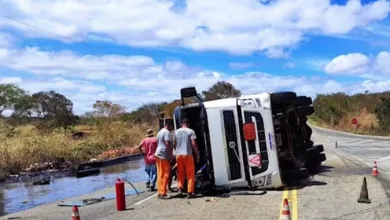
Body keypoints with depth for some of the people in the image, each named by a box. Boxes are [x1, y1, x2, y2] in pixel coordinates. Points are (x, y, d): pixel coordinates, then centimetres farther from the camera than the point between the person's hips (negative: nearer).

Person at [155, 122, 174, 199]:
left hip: (158, 155, 10)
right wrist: (170, 155, -16)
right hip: (164, 155, -10)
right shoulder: (167, 132, -10)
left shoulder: (160, 132, 20)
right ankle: (162, 193, -5)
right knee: (165, 174, -6)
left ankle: (160, 192, 13)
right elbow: (168, 144, -19)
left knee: (160, 175, 11)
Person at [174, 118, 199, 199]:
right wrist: (197, 154, -3)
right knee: (190, 174, 4)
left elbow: (175, 144, 10)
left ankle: (180, 188, 5)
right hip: (188, 154, -4)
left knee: (180, 173, 17)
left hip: (178, 154, 4)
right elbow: (193, 144, -9)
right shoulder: (190, 131, -3)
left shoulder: (176, 132, 9)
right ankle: (190, 192, 3)